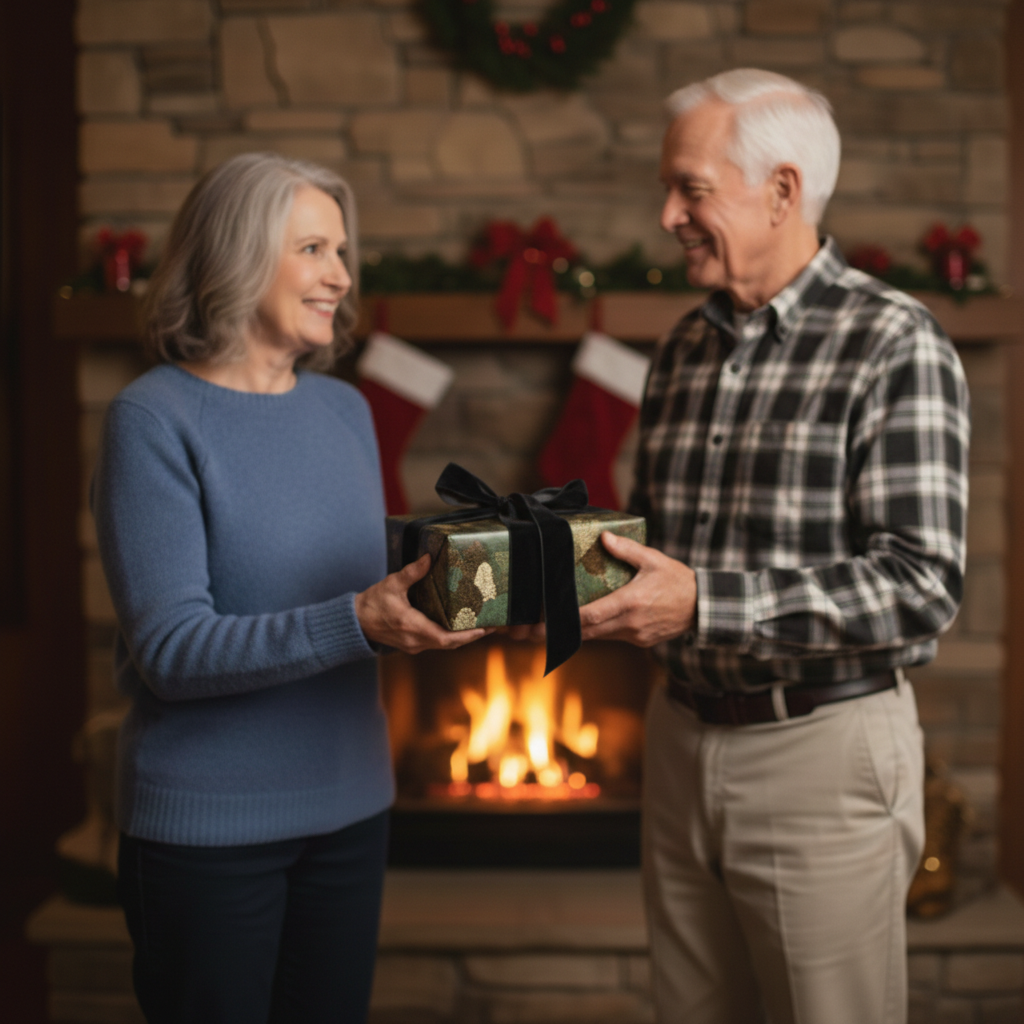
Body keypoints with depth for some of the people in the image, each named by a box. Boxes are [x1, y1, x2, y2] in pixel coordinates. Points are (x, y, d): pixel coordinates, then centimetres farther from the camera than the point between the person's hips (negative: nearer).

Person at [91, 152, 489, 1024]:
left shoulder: (345, 411, 7)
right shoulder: (155, 420, -13)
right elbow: (170, 648, -20)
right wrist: (355, 623, -31)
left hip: (349, 805, 6)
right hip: (209, 824, -6)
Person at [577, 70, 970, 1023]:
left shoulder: (893, 344, -12)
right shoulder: (683, 350, 9)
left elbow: (921, 587, -20)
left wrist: (703, 601, -26)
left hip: (824, 749, -6)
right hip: (683, 736, 6)